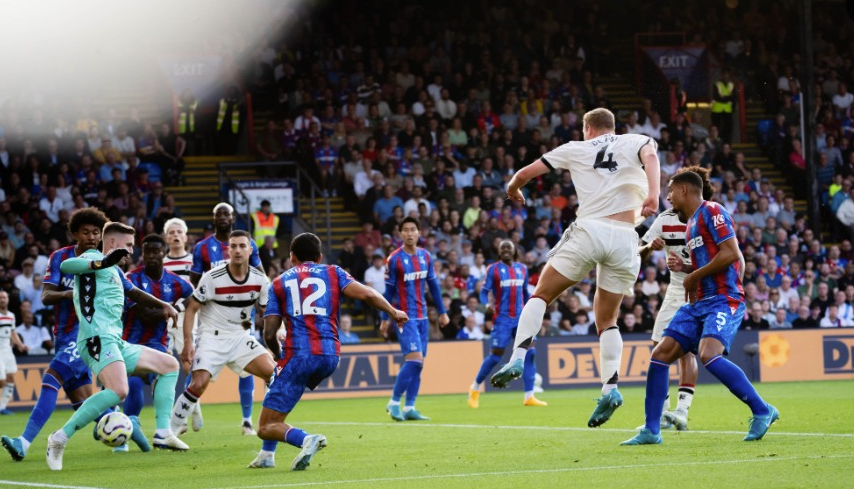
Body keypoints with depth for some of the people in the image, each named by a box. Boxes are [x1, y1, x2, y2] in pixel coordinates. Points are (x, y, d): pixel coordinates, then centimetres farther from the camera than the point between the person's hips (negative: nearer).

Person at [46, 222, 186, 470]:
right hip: (98, 339, -10)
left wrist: (163, 305, 36)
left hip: (117, 344, 10)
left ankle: (163, 433, 10)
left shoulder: (115, 271, 26)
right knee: (118, 390, -32)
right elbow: (66, 266, -23)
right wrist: (102, 263, -37)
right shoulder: (94, 258, -1)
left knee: (170, 365, 17)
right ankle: (60, 438, -28)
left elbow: (134, 293, 45)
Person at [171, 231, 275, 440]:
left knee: (274, 374, -13)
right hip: (212, 337, -4)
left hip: (240, 337, 4)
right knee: (199, 385, -21)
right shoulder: (212, 277, -14)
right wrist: (188, 342, -17)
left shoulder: (259, 279, -3)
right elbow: (191, 308, -9)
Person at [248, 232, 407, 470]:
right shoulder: (333, 273, 15)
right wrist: (394, 312, 14)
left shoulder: (278, 283, 13)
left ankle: (306, 440, -32)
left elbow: (270, 334, 6)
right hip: (330, 355, 4)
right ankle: (267, 454, 30)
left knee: (266, 428, -1)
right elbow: (366, 294, -1)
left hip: (298, 354, -4)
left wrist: (279, 353, 26)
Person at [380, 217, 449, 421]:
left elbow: (433, 285, 15)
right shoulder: (394, 259, -9)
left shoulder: (426, 256, 7)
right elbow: (389, 291, -4)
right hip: (405, 317, -6)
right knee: (414, 359, -16)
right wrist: (385, 319, -3)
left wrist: (442, 312, 15)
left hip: (422, 316, 6)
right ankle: (394, 402, -5)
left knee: (418, 364, 4)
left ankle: (409, 408, 8)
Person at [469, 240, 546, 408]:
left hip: (520, 317, 4)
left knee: (530, 352, -7)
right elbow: (484, 291, -5)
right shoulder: (494, 269, -2)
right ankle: (475, 387, 15)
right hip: (502, 318, -4)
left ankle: (529, 397, -5)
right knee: (496, 355, -7)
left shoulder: (522, 269, 12)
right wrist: (487, 304, -25)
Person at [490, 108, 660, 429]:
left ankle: (518, 357, -8)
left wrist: (513, 190, 41)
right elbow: (650, 155, -9)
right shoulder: (635, 142, 17)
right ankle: (610, 387, -6)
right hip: (624, 237, 2)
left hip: (589, 231, -2)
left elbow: (524, 174, 19)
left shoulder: (576, 149, 17)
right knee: (607, 321, 14)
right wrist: (653, 194, -23)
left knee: (540, 295, 12)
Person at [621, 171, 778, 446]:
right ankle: (651, 431, 6)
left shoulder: (711, 211, -7)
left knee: (709, 354, -30)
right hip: (699, 302, 10)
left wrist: (694, 276, -10)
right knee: (660, 354, 1)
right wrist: (684, 268, 12)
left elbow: (730, 253, -17)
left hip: (723, 299, -10)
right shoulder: (691, 222, 22)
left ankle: (762, 412, -18)